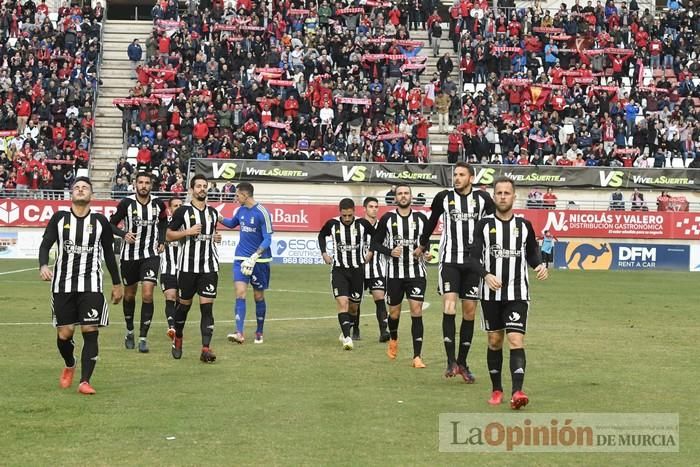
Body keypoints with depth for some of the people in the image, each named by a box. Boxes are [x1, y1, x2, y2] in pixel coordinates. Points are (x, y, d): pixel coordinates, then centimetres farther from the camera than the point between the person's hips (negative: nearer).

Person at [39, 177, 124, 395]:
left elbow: (109, 253, 15)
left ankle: (85, 381, -5)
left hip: (91, 286, 0)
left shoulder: (100, 221, 7)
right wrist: (43, 266, -19)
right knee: (64, 333, 2)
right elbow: (45, 244, 2)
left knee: (90, 332, -9)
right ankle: (69, 366, 33)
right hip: (63, 285, 0)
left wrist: (116, 283, 17)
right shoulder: (59, 218, 6)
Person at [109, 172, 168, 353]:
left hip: (151, 255, 0)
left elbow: (163, 221, 19)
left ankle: (143, 337, -6)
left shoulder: (158, 204, -2)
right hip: (129, 255, 0)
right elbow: (111, 224, -1)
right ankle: (129, 332, 35)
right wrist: (124, 234, -19)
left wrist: (162, 241, 6)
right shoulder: (126, 203, -8)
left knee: (147, 294, -14)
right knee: (129, 294, 14)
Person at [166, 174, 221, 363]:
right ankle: (177, 339, 32)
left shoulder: (213, 212, 13)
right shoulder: (183, 211, -1)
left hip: (209, 266, 3)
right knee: (184, 304, 8)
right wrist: (187, 232, -12)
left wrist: (214, 237, 8)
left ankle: (206, 348, -11)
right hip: (188, 266, -3)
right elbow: (168, 235, 1)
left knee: (207, 306, -7)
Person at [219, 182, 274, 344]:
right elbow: (232, 223, 29)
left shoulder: (262, 213, -13)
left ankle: (259, 333, 24)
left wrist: (255, 255, -26)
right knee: (240, 292, -12)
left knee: (258, 297, 8)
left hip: (259, 260, -4)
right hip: (241, 258, 4)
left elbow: (267, 239, -15)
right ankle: (239, 333, -19)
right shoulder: (241, 210, 6)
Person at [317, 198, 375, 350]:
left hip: (357, 269, 1)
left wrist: (370, 252, 6)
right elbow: (321, 236, 15)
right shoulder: (332, 224, -7)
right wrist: (324, 253, 5)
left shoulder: (362, 223, -8)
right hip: (339, 269, -1)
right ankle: (347, 337, -21)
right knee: (342, 302, -18)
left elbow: (376, 235, 13)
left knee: (354, 306, 9)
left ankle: (345, 333, 32)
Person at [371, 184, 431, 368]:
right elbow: (375, 243, 4)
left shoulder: (421, 218, 4)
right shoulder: (387, 218, 0)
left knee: (417, 311, -9)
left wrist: (424, 251, -2)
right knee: (394, 312, 11)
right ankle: (393, 339, 43)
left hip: (416, 272, 0)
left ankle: (417, 356, -9)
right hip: (394, 272, 0)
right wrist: (390, 252, -14)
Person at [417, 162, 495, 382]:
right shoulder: (443, 197, 4)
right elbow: (432, 221, 20)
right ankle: (451, 361, -13)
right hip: (449, 259, -1)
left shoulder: (482, 198, 3)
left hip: (474, 261, 1)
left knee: (469, 311, 4)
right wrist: (423, 244, 31)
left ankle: (462, 362, 15)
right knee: (449, 306, -16)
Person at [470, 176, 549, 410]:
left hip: (517, 294, -1)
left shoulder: (524, 225, 4)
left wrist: (539, 266, -6)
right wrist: (486, 275, -23)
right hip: (491, 294, 1)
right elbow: (474, 257, -4)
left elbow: (532, 253, 16)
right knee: (495, 341, 9)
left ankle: (517, 391, -22)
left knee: (516, 340, -13)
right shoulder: (484, 225, 0)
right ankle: (496, 390, 23)